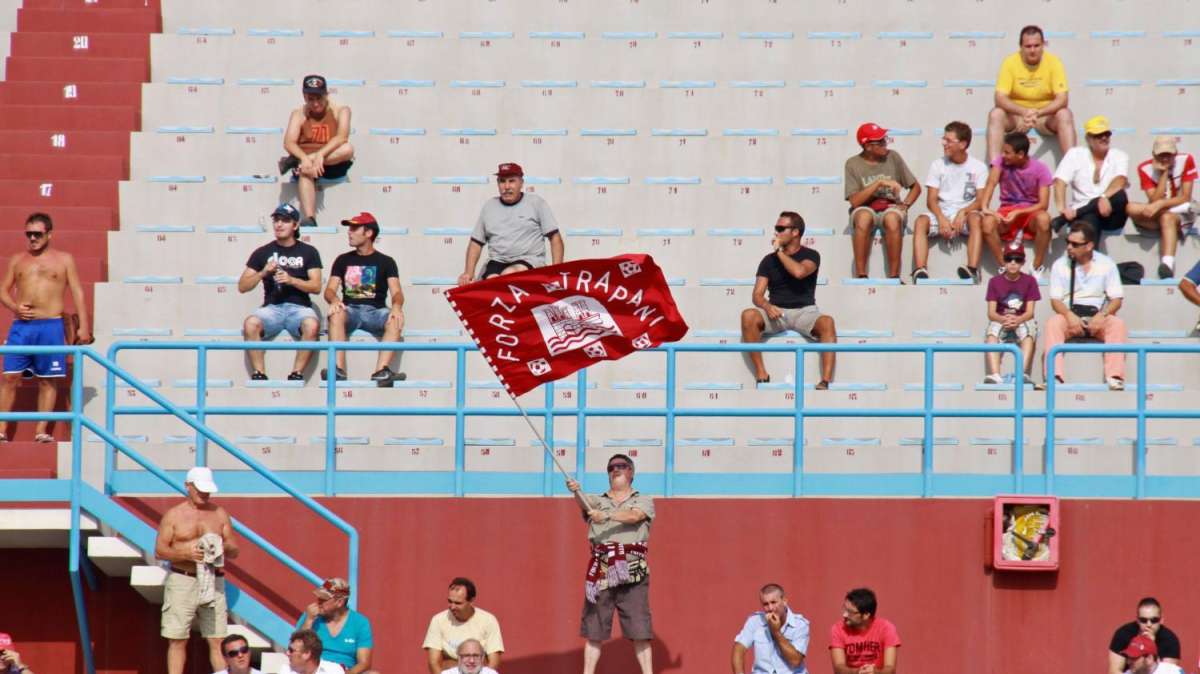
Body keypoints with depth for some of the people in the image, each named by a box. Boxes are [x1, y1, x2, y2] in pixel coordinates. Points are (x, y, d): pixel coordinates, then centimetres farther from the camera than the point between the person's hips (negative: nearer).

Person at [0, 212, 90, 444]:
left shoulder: (64, 259, 8)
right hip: (21, 326, 2)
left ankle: (41, 431, 5)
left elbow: (77, 292, 6)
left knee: (47, 380, 1)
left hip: (51, 326, -2)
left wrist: (83, 326, -1)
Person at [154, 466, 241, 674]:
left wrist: (223, 547, -11)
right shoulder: (174, 515, 5)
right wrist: (186, 553, -15)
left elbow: (234, 551, 14)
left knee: (218, 641, -3)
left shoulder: (220, 514, 12)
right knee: (177, 640, -2)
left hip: (213, 582, 2)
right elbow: (159, 551, 1)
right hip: (182, 581, -2)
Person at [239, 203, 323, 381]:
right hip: (272, 306, 1)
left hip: (299, 306, -1)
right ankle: (258, 374, -30)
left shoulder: (308, 252, 12)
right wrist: (263, 273, -8)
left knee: (312, 325, -36)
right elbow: (242, 286, 9)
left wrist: (291, 280, -13)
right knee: (250, 324, -32)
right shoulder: (262, 253, 14)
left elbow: (316, 286, 2)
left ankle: (297, 374, -30)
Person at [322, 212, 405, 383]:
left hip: (376, 311, -1)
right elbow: (330, 290, 7)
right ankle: (338, 370, -44)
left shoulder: (385, 262, 11)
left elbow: (396, 292, -2)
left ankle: (381, 371, -48)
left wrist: (397, 306, -26)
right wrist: (334, 301, -18)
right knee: (336, 314, -34)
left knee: (395, 320, -34)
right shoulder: (343, 260, 17)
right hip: (350, 310, 1)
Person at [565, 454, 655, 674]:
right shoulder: (597, 501, 17)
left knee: (640, 630, -5)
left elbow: (634, 516, -10)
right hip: (600, 571, 2)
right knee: (593, 630, 2)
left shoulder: (644, 501, 12)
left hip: (632, 572, -2)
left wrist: (606, 515, -26)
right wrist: (576, 491, -30)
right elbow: (584, 503, -7)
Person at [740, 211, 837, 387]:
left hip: (804, 311, -2)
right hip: (777, 313, 2)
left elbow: (799, 272, -20)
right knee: (748, 316, -29)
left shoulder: (811, 256, 4)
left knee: (827, 322, -35)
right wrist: (767, 306, -19)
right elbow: (757, 295, 5)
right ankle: (761, 375, -25)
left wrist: (779, 251, -8)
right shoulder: (769, 260, 11)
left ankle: (825, 381, -41)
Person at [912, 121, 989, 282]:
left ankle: (972, 269, -49)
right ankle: (920, 270, -42)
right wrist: (941, 219, -18)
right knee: (921, 221, -29)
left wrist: (963, 213, -22)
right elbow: (931, 200, 2)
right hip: (942, 213, 2)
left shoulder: (978, 167, 3)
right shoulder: (938, 165, 8)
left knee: (975, 219, -36)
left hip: (966, 213, -2)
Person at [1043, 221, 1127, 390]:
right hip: (1070, 315, 0)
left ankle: (1115, 376, -38)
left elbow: (1116, 299, 2)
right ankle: (1054, 375, -43)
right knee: (1053, 323, -32)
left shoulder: (1106, 264, 7)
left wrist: (1101, 316, -18)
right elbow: (1055, 300, 1)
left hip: (1098, 317, 0)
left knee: (1117, 324, -31)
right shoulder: (1060, 265, 8)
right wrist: (1070, 316, -20)